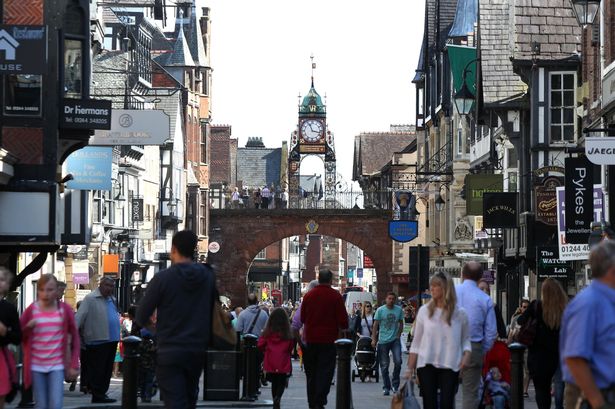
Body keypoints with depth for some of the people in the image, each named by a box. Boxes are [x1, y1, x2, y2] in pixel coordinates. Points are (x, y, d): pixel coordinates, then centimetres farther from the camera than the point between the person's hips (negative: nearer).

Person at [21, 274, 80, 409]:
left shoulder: (65, 310, 0)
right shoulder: (31, 310, -1)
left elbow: (75, 337, 6)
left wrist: (74, 365, 1)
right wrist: (28, 327, -17)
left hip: (57, 365, -1)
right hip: (36, 366, 1)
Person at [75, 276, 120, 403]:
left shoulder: (112, 299, 18)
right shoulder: (90, 299, -7)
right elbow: (79, 317, -14)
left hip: (112, 340, 8)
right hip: (98, 340, -8)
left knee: (107, 370, 12)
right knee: (97, 369, -4)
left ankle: (102, 393, 19)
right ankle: (97, 395, -1)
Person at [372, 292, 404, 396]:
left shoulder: (399, 310, 5)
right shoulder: (380, 310, 0)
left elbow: (401, 324, 14)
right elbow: (375, 325, 2)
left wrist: (398, 335, 4)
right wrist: (373, 339, -3)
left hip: (395, 340, 1)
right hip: (383, 340, -1)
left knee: (398, 361, -14)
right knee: (384, 365, 3)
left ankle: (395, 384, 4)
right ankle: (386, 387, 13)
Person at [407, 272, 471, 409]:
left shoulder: (460, 314, 2)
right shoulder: (424, 311, 4)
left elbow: (466, 339, 10)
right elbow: (416, 342, 8)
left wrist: (467, 355, -10)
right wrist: (410, 369, 6)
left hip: (450, 367, -1)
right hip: (426, 365, 1)